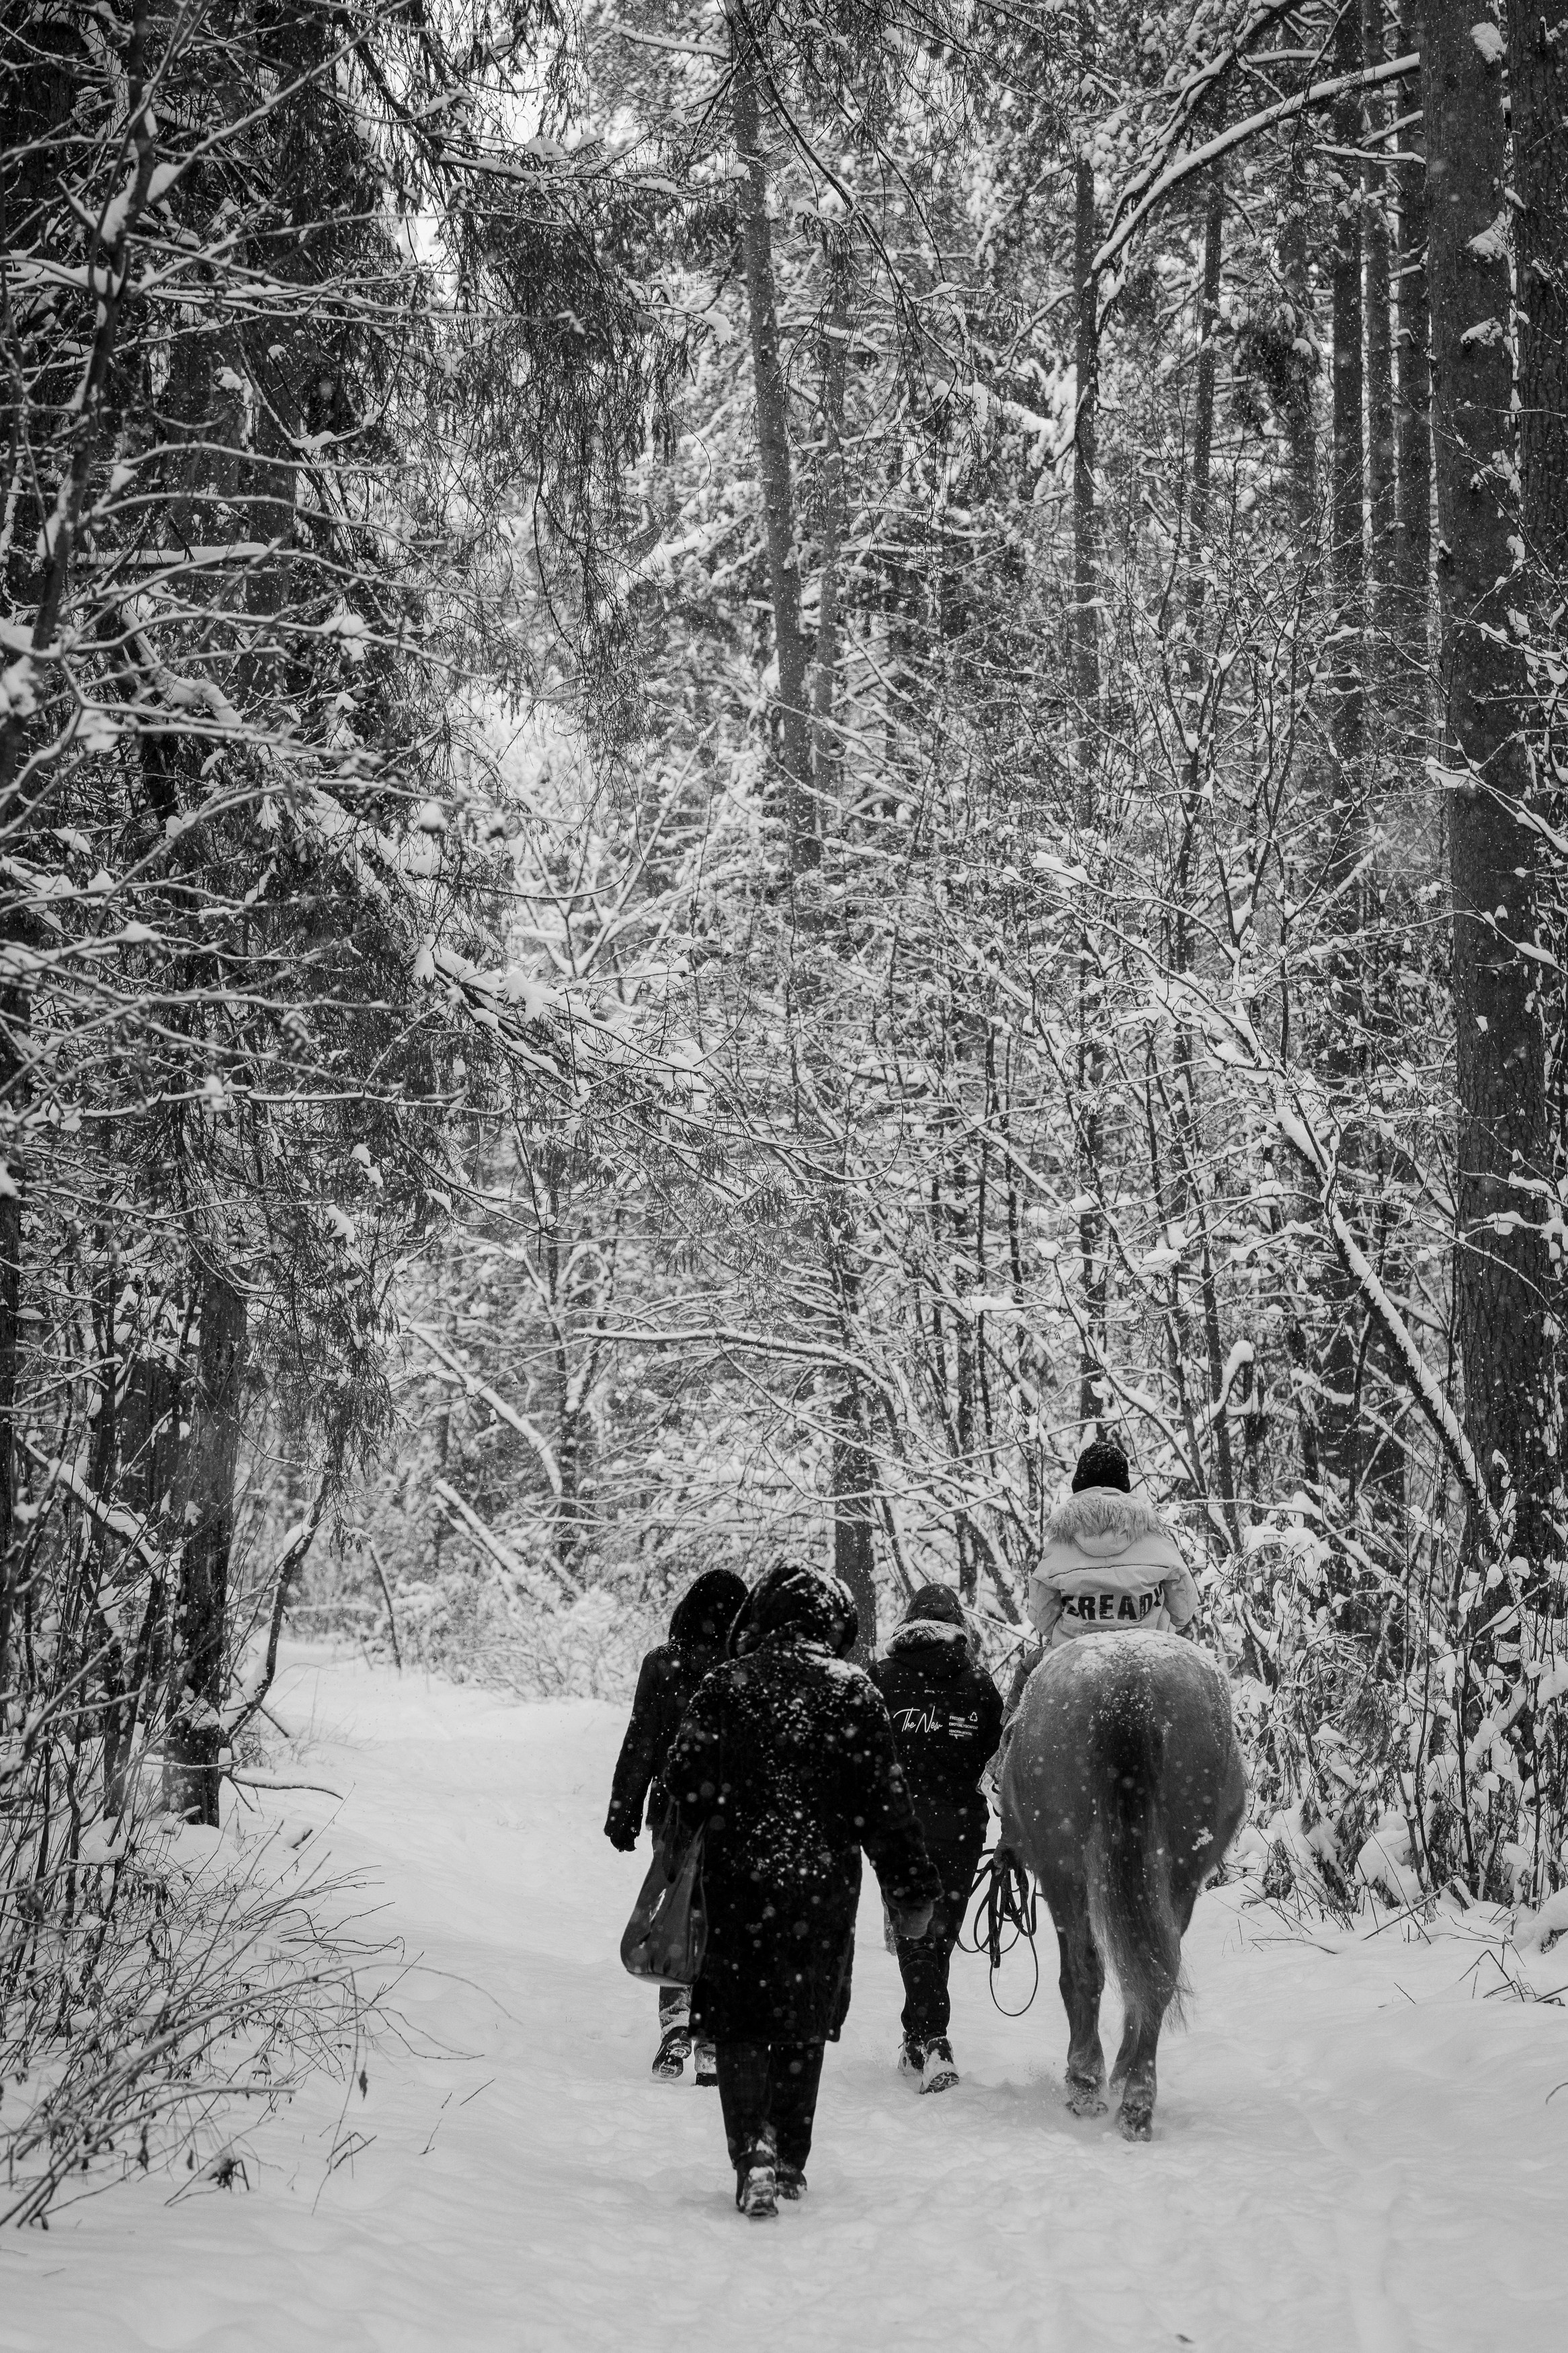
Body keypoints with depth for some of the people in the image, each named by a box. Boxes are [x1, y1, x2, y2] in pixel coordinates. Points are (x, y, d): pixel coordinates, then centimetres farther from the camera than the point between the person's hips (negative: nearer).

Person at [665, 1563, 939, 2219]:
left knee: (739, 2021, 4)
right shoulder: (855, 1693, -1)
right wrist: (912, 1892, 3)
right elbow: (885, 1802, -2)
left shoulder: (726, 1684, -1)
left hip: (737, 1879, -1)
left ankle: (753, 2151, -14)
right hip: (825, 1886, 1)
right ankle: (790, 2159, 20)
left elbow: (686, 1778, -2)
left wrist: (693, 1857, 14)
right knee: (803, 2022, 15)